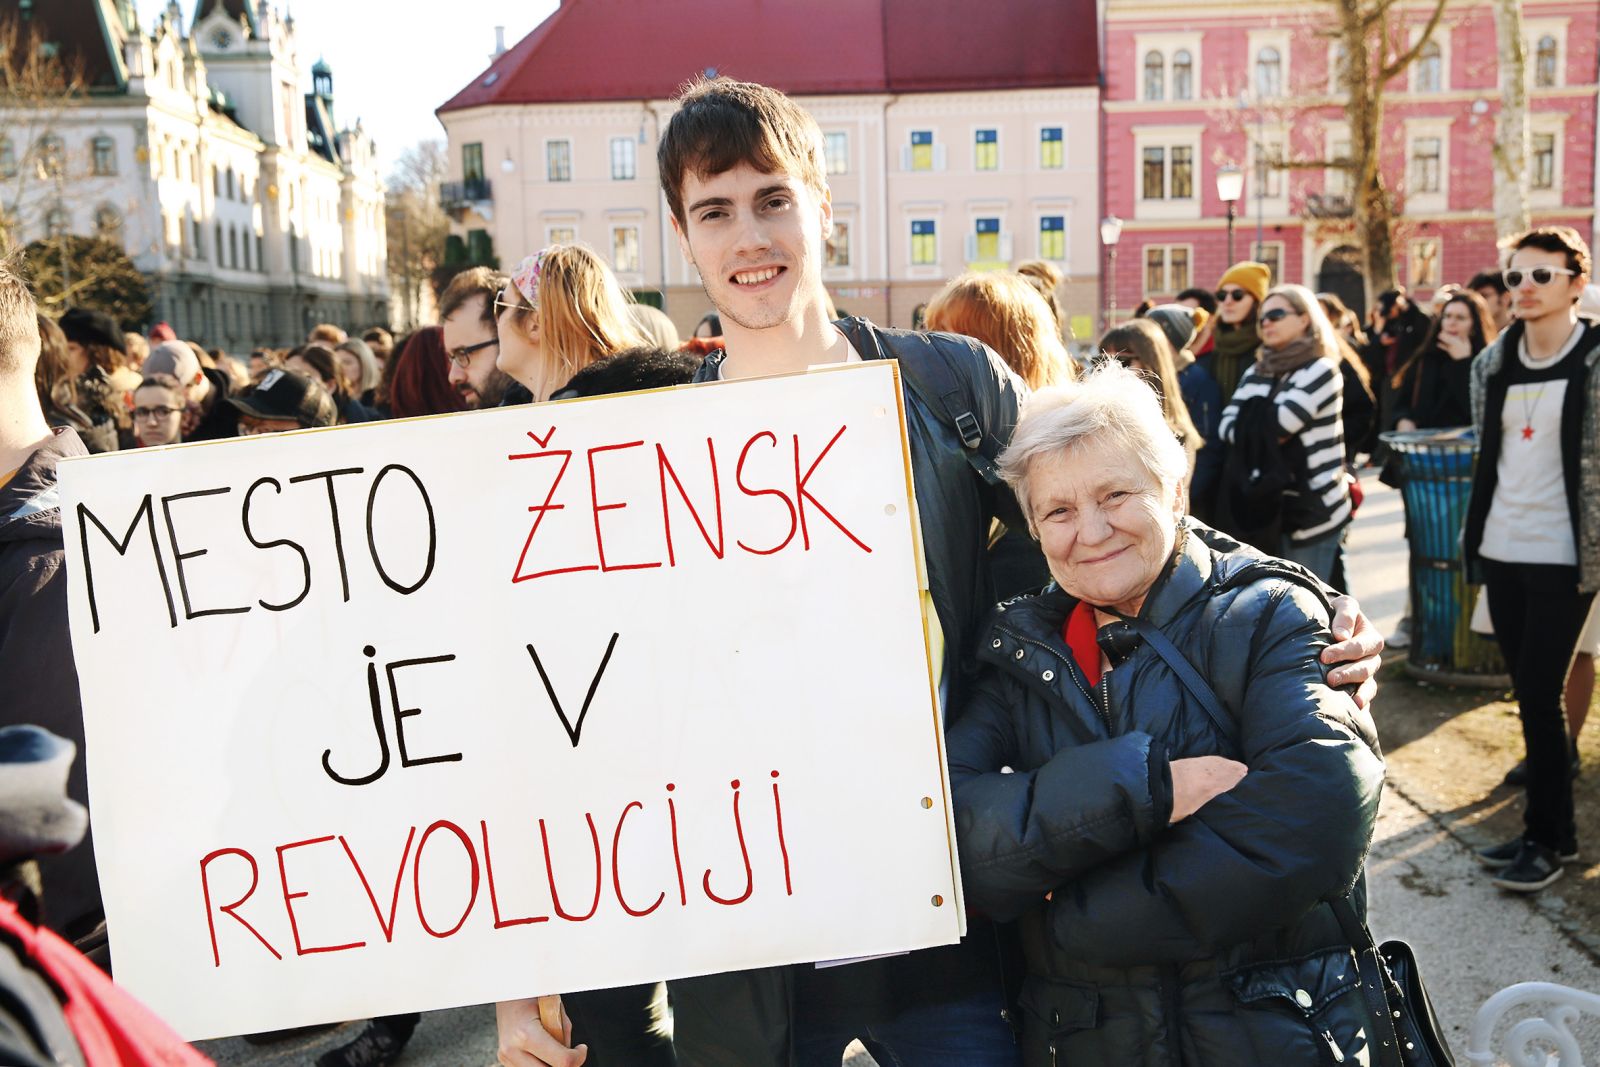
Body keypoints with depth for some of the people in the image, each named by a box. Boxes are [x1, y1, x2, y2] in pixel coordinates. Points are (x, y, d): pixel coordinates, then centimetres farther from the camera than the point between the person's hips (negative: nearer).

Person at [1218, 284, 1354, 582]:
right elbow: (1226, 425, 3)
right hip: (1267, 505, 6)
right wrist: (1266, 433, -14)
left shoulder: (1321, 370, -8)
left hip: (1313, 508, -6)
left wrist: (1252, 430, 1)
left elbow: (1276, 425, -18)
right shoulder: (1256, 372, 13)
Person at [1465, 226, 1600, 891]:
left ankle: (1544, 840, 10)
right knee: (1529, 694, 11)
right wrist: (1472, 537, 13)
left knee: (1538, 695, -4)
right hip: (1502, 549, 6)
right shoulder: (1494, 362, 9)